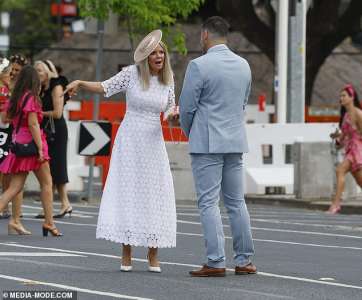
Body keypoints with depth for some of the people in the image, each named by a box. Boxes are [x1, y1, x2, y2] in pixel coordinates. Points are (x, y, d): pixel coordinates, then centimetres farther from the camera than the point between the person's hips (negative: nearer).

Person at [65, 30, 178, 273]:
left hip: (154, 143, 3)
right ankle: (126, 254, 3)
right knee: (127, 192, -3)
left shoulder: (168, 80, 5)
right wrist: (80, 83, -14)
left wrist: (174, 113, -7)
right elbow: (104, 88, 0)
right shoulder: (131, 73, -5)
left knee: (155, 195, 0)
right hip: (130, 140, -3)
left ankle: (153, 255, 6)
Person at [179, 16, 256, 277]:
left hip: (207, 143, -6)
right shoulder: (243, 65, 8)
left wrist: (189, 133, 11)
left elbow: (187, 106, -8)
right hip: (235, 142, 6)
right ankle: (245, 260, 12)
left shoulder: (199, 65, -13)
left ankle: (216, 263, -8)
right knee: (236, 201, 11)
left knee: (209, 203, -4)